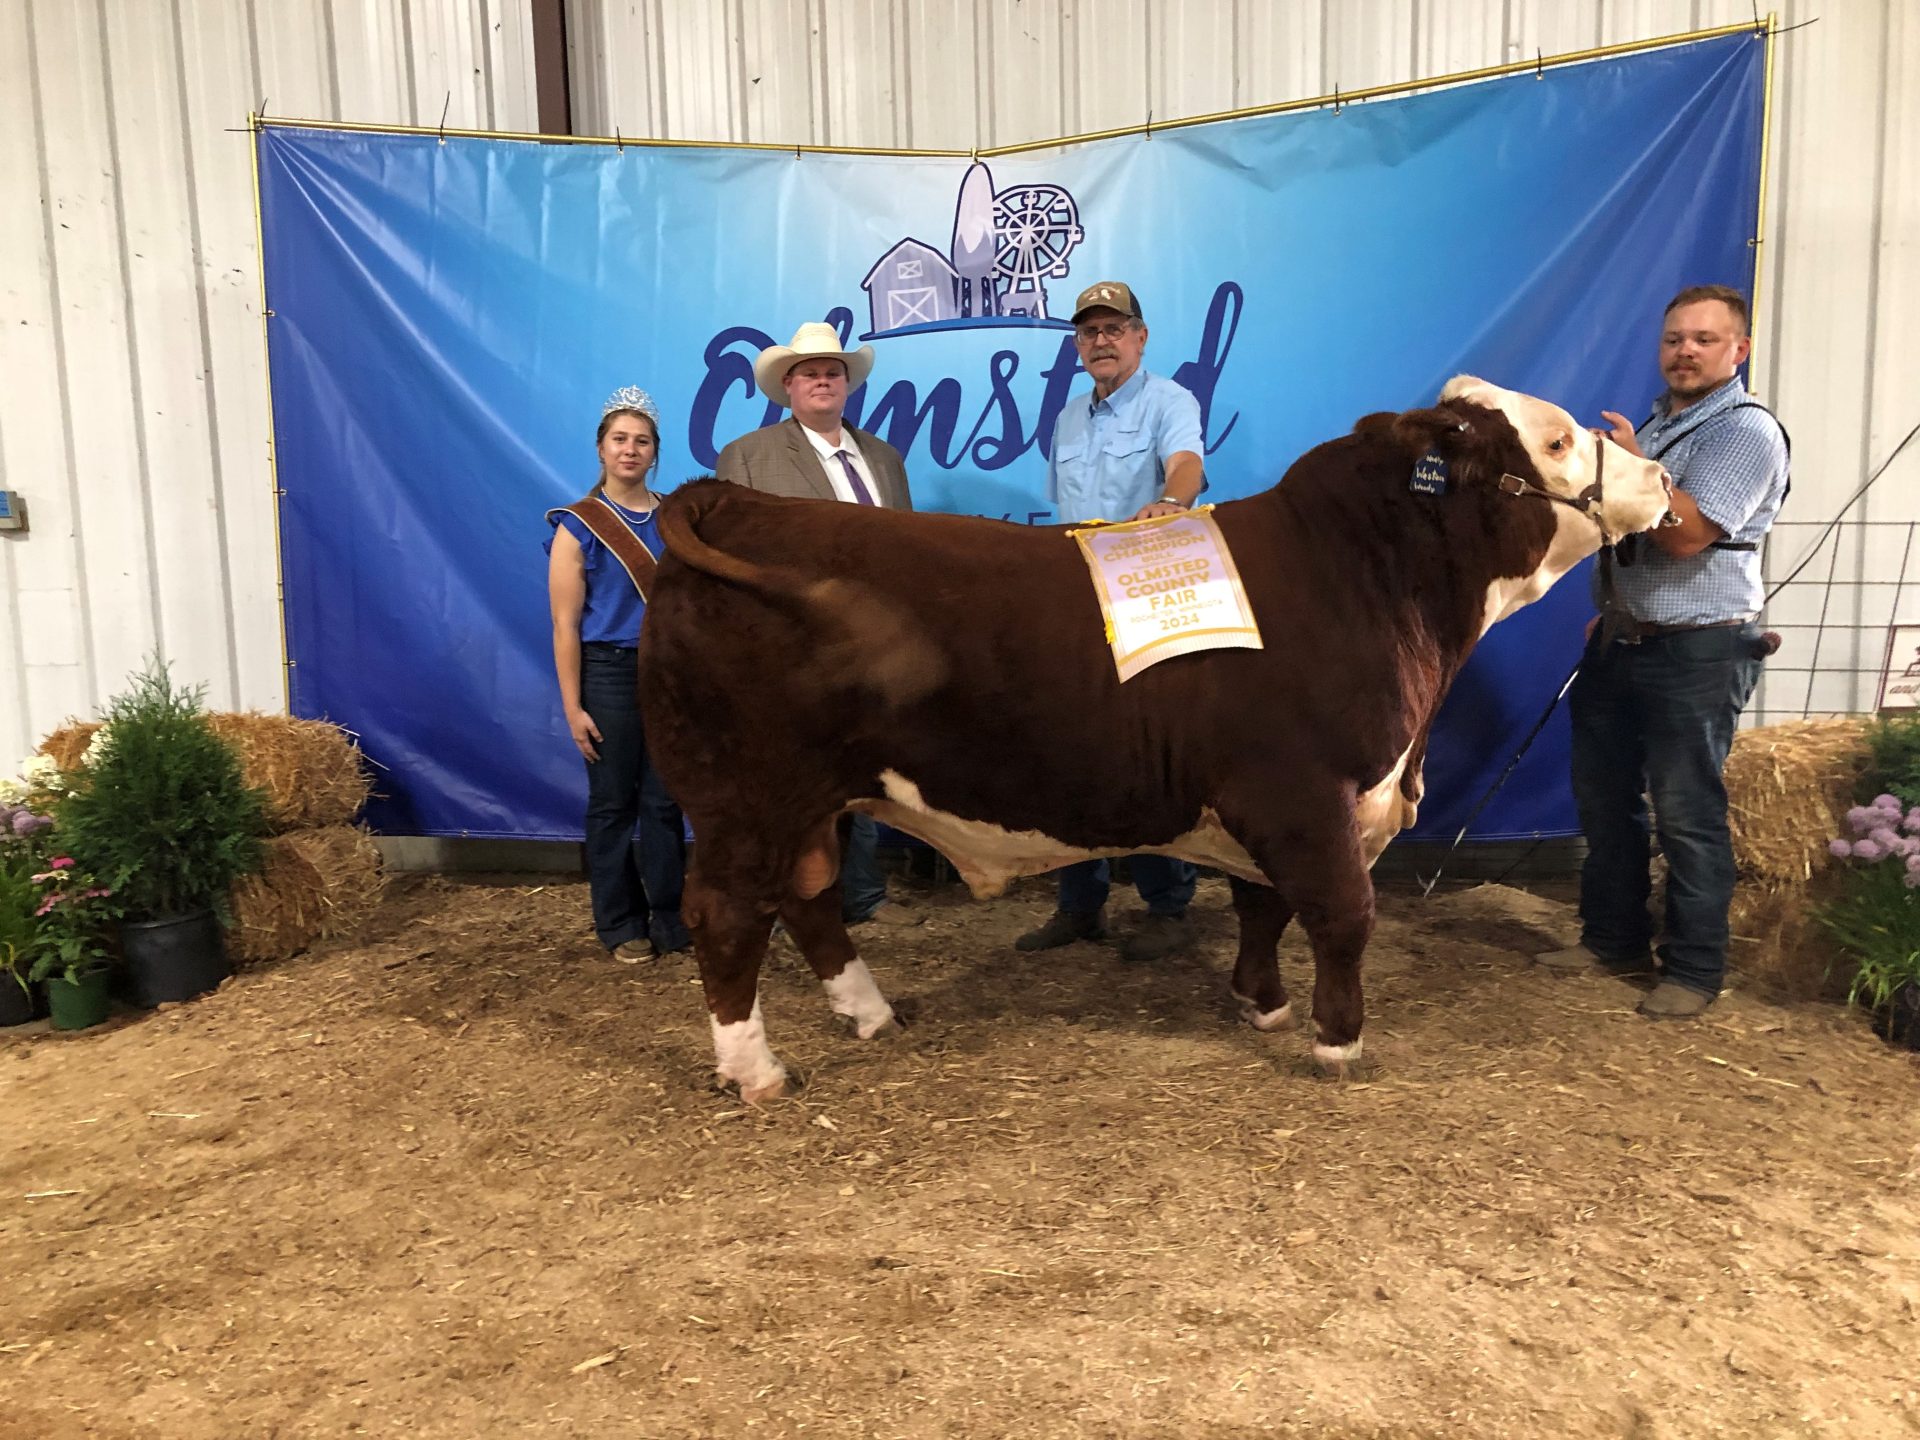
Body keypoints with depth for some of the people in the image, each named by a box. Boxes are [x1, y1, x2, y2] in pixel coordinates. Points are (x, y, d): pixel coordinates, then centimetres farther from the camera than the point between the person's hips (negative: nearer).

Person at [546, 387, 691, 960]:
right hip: (609, 673, -2)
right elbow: (565, 624, -6)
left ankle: (669, 917, 17)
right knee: (612, 801, 6)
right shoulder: (578, 527, -3)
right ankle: (620, 924, 18)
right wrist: (573, 706, -10)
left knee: (664, 800, 6)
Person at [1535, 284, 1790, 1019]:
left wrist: (1635, 467, -23)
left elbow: (1687, 533, -23)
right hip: (1620, 640, 9)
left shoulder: (1746, 429, -10)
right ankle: (1613, 938, 25)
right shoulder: (1654, 422, 16)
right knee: (1603, 794, 13)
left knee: (1686, 812, -5)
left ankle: (1694, 970, 6)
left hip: (1697, 651, -9)